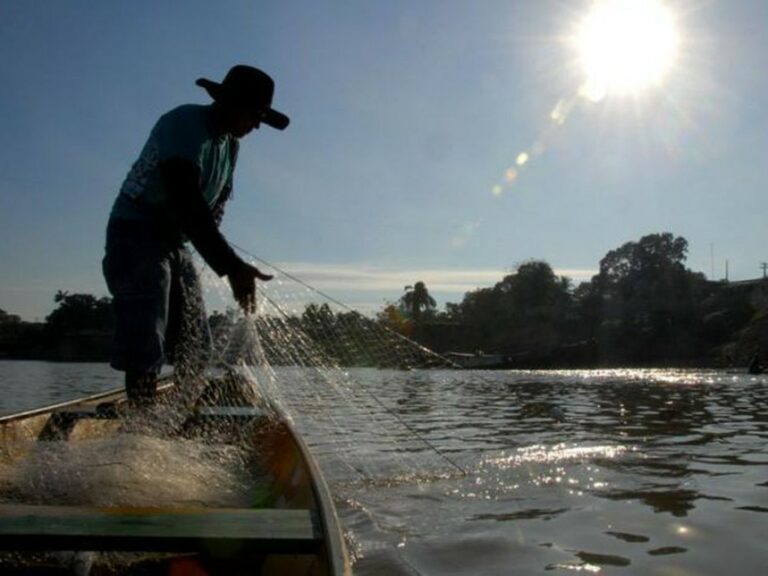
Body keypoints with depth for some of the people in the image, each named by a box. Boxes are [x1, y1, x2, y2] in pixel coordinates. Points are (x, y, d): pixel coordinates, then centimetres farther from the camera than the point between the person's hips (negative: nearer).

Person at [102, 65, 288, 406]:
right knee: (146, 349, -15)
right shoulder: (184, 125, -20)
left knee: (195, 348, 9)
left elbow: (217, 201, 11)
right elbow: (188, 203, -35)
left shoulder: (230, 142, 8)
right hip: (136, 237, -9)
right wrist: (231, 266, -43)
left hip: (175, 243, 9)